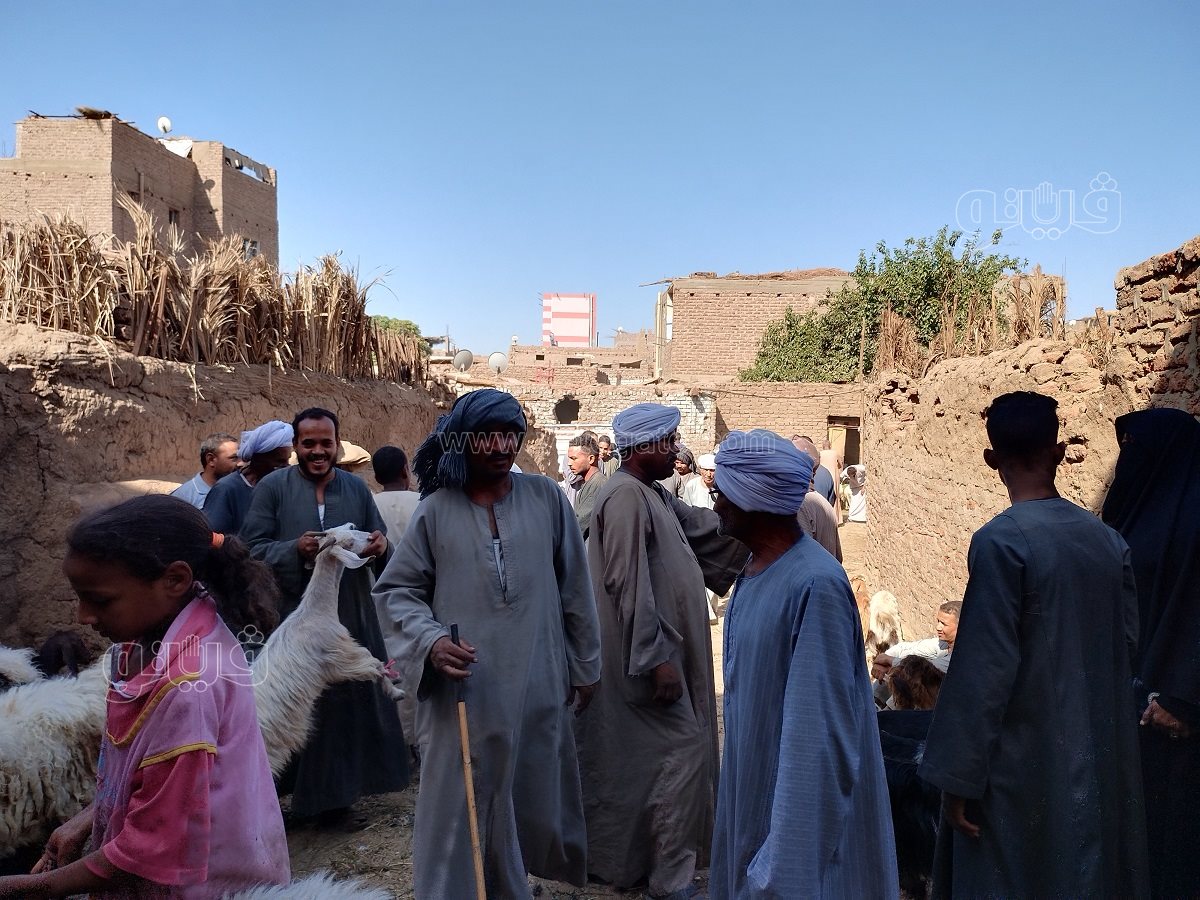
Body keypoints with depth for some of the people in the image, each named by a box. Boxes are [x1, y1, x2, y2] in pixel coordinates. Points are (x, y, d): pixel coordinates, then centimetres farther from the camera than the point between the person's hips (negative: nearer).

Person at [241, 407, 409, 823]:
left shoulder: (357, 487, 8)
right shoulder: (272, 488, -1)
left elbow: (379, 541, 11)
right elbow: (250, 550, -5)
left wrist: (381, 545, -13)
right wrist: (296, 549, -22)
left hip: (350, 617, 3)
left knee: (346, 703, 9)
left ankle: (333, 792, 25)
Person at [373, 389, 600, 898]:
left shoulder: (546, 497, -1)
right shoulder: (436, 510, -4)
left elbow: (574, 587, 5)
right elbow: (395, 589, 3)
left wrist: (585, 663, 9)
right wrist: (431, 640, -14)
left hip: (538, 684, 2)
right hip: (466, 689, -2)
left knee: (533, 800, 15)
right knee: (460, 808, 5)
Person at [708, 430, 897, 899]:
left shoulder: (815, 585, -26)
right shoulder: (756, 567, 2)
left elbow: (821, 724, -25)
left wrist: (788, 861, -22)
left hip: (801, 801, -8)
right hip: (753, 782, 8)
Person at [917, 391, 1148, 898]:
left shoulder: (1001, 541, -19)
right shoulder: (1107, 539, 0)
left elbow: (984, 668, -20)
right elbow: (1127, 640, 7)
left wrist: (958, 777, -13)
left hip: (1024, 766, -6)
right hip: (1100, 760, 6)